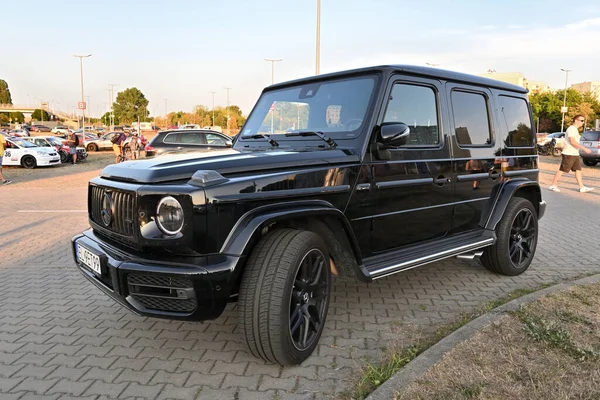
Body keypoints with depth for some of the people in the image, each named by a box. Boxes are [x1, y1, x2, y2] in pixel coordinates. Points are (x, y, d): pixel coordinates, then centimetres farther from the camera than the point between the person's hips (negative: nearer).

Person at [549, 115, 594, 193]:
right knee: (562, 170, -6)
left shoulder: (575, 130, 18)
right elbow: (572, 142, -22)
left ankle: (582, 187, 8)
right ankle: (553, 185, 1)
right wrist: (584, 149, -23)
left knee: (578, 170, 7)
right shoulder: (571, 129, -13)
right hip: (569, 154, -10)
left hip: (575, 154, 10)